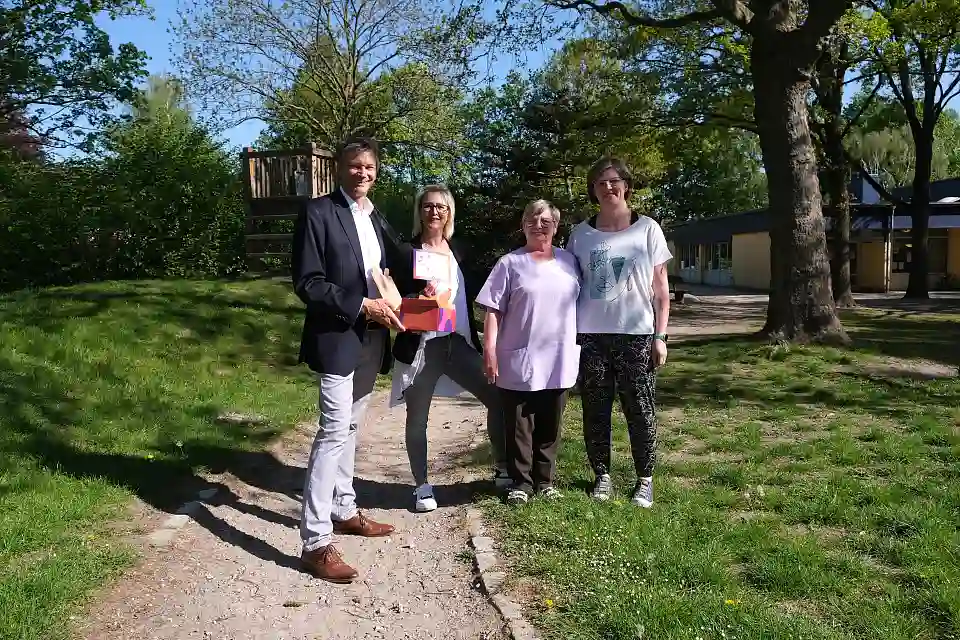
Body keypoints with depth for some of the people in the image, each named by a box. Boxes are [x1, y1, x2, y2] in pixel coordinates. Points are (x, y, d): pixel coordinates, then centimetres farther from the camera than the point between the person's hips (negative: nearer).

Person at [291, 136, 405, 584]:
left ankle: (344, 511, 30)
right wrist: (360, 305, -21)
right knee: (334, 432, -12)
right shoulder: (318, 213, -8)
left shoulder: (376, 218, 15)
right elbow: (307, 283, -14)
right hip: (337, 338, -8)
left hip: (370, 339, 8)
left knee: (349, 429, 17)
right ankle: (315, 542, -8)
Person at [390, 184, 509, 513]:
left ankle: (501, 469, 22)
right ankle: (422, 485, 22)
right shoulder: (407, 252, -5)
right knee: (417, 418, 6)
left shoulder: (457, 250, 8)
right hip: (421, 345, -4)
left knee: (497, 398, 4)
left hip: (458, 341, 4)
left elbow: (470, 292, 14)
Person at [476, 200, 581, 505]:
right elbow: (493, 310, -5)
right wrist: (489, 349, -12)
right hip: (519, 362, -3)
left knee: (550, 426, 13)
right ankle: (521, 483, 18)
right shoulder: (510, 263, -1)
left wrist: (580, 347, 14)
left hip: (559, 362, 3)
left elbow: (581, 304, 17)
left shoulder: (569, 261, 10)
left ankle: (545, 479, 26)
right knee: (519, 427, 5)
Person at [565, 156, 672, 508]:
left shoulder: (647, 229, 3)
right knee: (595, 409, 6)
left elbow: (661, 289, 4)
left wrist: (660, 336, -2)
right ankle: (602, 475, 20)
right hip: (590, 335, 2)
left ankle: (645, 480, 15)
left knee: (640, 409, 2)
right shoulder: (581, 233, 7)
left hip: (636, 334, -1)